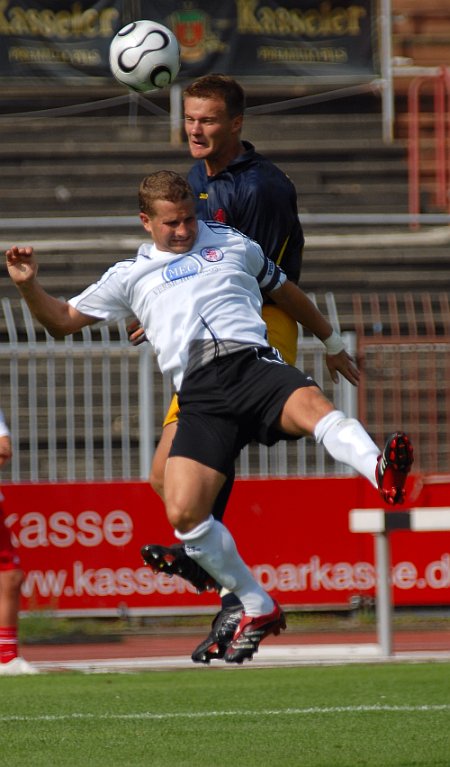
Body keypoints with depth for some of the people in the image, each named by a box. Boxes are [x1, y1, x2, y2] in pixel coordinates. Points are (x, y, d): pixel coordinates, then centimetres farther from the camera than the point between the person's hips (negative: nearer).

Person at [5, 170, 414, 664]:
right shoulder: (131, 276, 26)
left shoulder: (233, 246, 26)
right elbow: (62, 322, 31)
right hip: (199, 396, 1)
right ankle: (257, 609, -2)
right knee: (183, 512, -18)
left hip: (250, 360, -1)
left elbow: (283, 291, 39)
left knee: (311, 403, -37)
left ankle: (382, 474, -64)